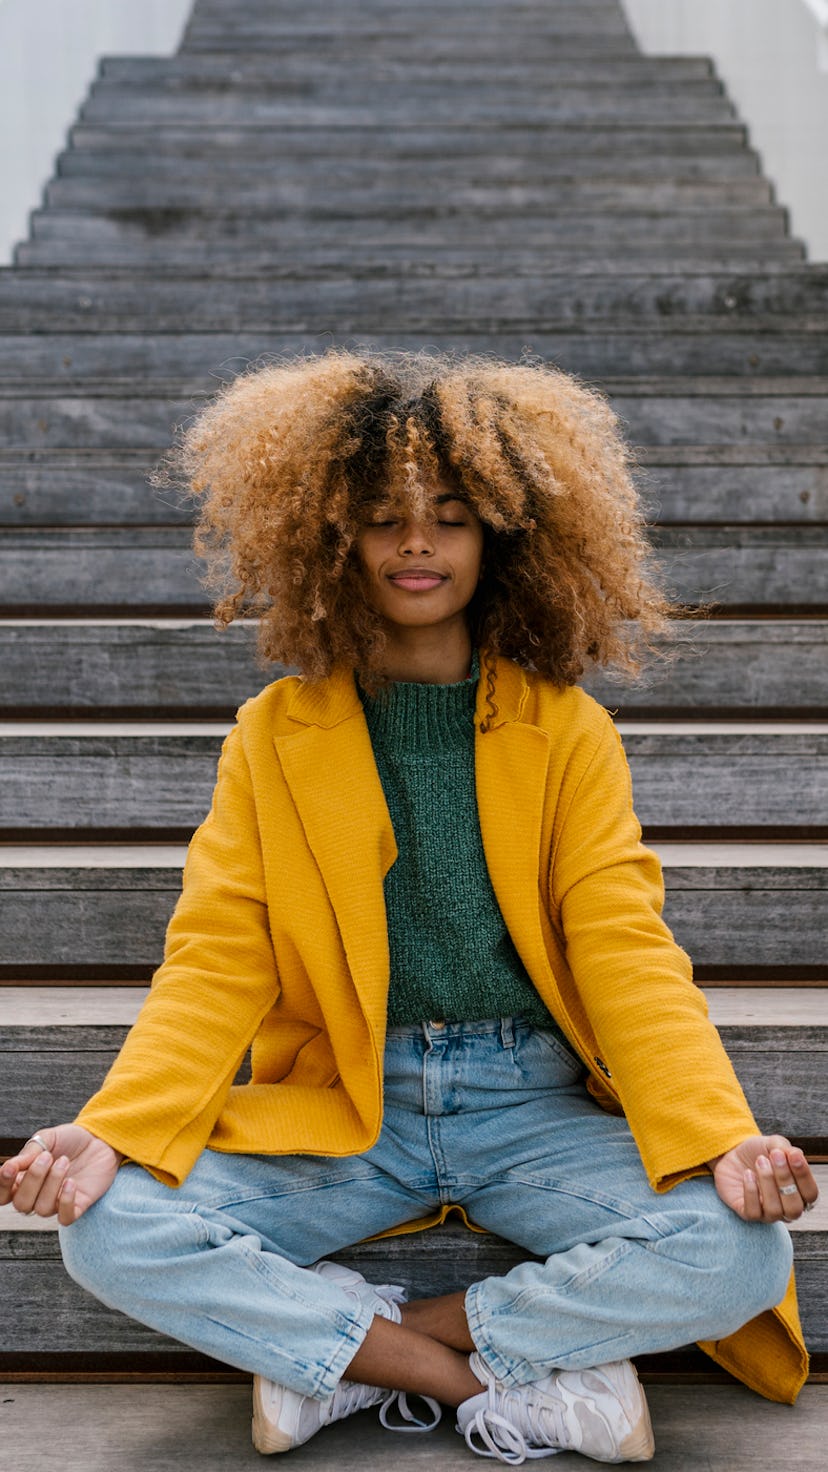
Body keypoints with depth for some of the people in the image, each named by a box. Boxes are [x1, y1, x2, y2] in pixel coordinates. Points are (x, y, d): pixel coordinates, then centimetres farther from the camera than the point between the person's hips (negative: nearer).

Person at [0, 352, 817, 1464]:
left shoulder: (568, 731, 3)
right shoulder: (276, 733, 5)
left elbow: (626, 950, -4)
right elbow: (217, 963, -1)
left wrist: (720, 1136, -22)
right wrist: (111, 1131, -18)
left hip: (535, 1101, 0)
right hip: (342, 1106, 1)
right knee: (109, 1232, -24)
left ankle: (339, 1350, -13)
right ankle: (527, 1381, -17)